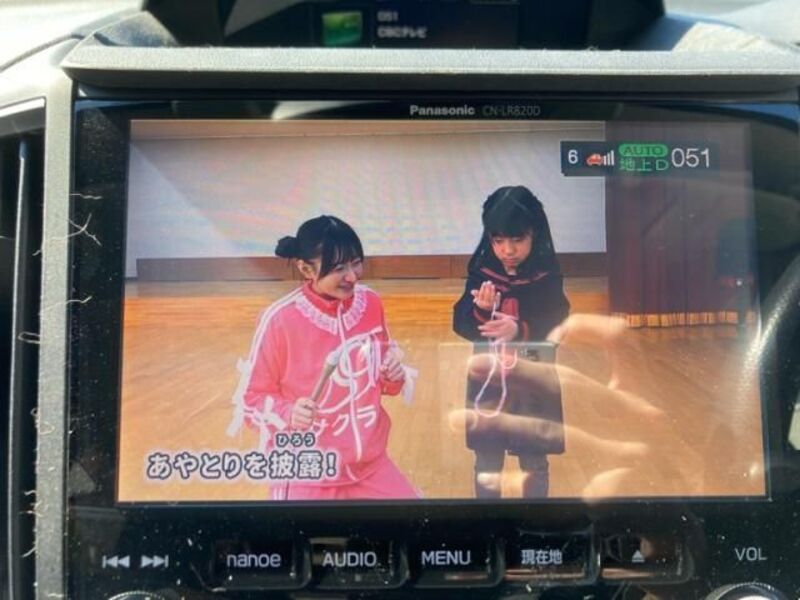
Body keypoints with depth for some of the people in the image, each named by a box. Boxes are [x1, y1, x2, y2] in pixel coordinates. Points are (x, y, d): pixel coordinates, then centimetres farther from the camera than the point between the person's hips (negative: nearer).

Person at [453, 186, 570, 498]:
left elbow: (556, 329, -14)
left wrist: (520, 329, -32)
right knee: (487, 463, 12)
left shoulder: (547, 276, -9)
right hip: (487, 382, 1)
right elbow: (461, 323, -6)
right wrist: (481, 311, -27)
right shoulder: (481, 271, -4)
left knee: (534, 463, 13)